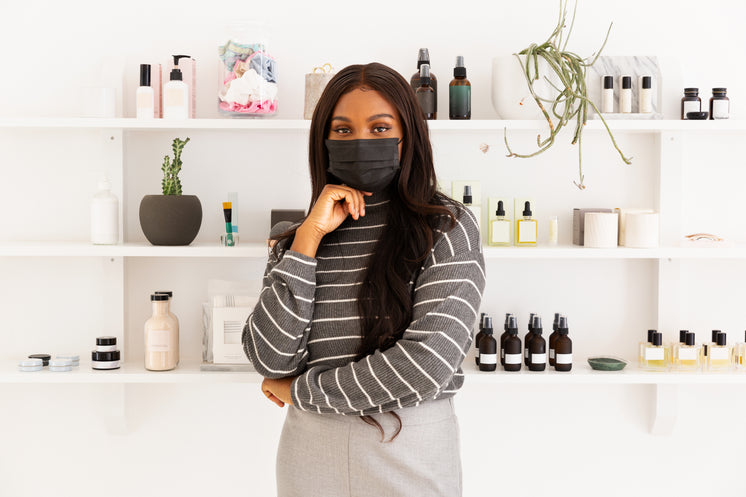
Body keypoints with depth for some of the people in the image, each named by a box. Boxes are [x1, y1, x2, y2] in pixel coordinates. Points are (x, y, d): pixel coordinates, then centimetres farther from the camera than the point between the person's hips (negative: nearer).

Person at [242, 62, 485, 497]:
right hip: (312, 450, 3)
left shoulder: (448, 228, -5)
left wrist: (301, 391, -8)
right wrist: (310, 236, -11)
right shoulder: (294, 239, 5)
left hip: (413, 450, -3)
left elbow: (428, 360, -16)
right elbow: (270, 360, -7)